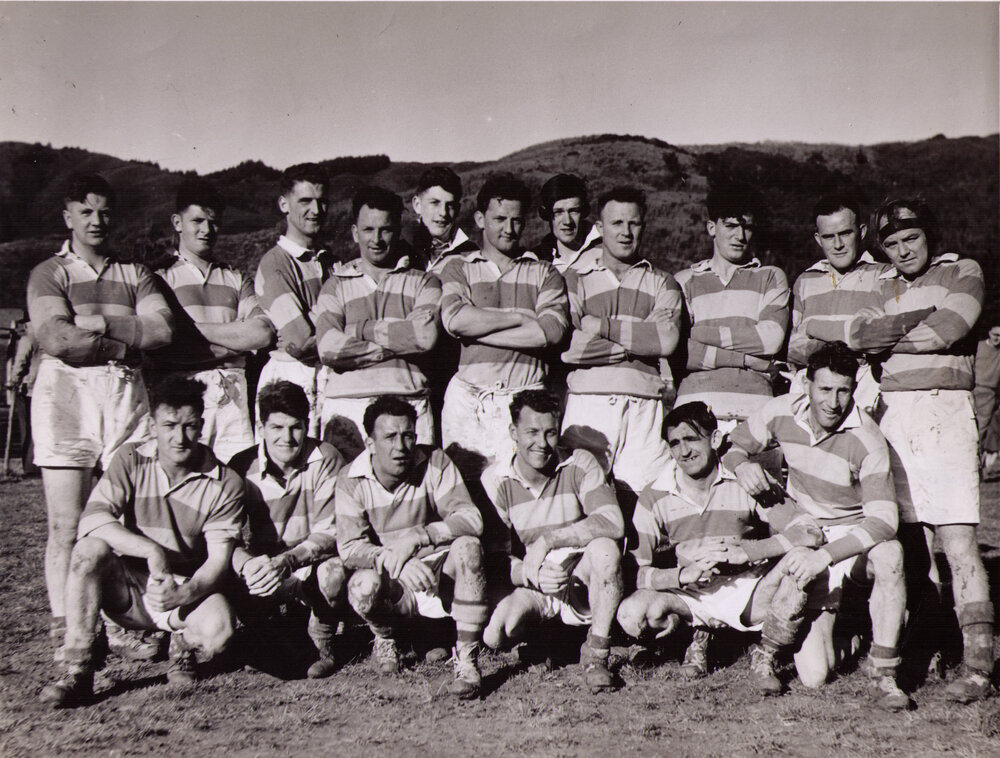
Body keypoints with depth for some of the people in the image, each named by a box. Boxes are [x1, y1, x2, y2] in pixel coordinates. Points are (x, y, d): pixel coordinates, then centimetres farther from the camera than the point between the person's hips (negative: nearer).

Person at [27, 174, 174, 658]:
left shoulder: (135, 274, 18)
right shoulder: (49, 273, 9)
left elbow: (162, 329, 0)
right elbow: (56, 339, -8)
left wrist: (100, 323, -7)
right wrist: (127, 342, -5)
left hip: (126, 395, 2)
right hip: (65, 396, -2)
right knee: (66, 525, -4)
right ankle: (63, 628, 2)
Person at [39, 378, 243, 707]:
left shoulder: (225, 484, -8)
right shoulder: (131, 461, -4)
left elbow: (219, 560, -12)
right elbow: (92, 520, -19)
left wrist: (183, 594, -33)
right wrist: (152, 551, -32)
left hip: (188, 589, -1)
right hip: (131, 588, 1)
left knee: (218, 629, -33)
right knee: (90, 549, -29)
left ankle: (182, 643, 6)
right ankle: (77, 670, -21)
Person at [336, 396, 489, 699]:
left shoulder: (435, 463, -10)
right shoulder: (352, 482, -9)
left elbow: (471, 519, -19)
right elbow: (349, 548, -16)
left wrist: (416, 537, -31)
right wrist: (394, 561, -34)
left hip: (441, 575, 0)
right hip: (394, 585, 0)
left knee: (468, 547, -30)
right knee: (363, 586, -32)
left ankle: (467, 661, -22)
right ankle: (385, 638, 6)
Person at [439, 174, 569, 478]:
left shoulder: (545, 274, 14)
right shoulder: (458, 268, 13)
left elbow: (551, 331, -5)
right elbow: (454, 319, -7)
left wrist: (478, 329, -5)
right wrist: (521, 317, -4)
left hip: (525, 398, 0)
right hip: (467, 397, 0)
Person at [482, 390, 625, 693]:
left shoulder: (580, 465, -7)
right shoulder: (494, 481, -6)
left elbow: (613, 523, -23)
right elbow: (496, 557, -10)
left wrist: (547, 540, -26)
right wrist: (531, 575, -32)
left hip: (580, 581, -1)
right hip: (529, 589, 1)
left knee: (605, 549, -32)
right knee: (493, 635, -27)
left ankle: (596, 655, -17)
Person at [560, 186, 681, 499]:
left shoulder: (662, 283, 17)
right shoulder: (575, 278, 10)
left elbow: (667, 339, -2)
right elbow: (569, 347, -6)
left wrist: (602, 326, -4)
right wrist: (639, 341, -1)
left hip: (644, 406, 2)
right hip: (588, 402, -1)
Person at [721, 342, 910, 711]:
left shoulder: (867, 441, -21)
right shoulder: (781, 413, -11)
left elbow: (883, 520, -27)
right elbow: (734, 445, 7)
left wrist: (825, 554, -40)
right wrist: (742, 465, -18)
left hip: (856, 538, 0)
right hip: (804, 537, 0)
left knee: (890, 554, -39)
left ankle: (883, 672, -21)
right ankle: (765, 654, 14)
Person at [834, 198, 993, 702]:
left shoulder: (963, 272, 9)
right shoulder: (880, 287, 20)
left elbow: (945, 333, -10)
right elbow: (858, 331, -1)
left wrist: (883, 336, 1)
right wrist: (925, 314, -8)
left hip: (943, 412, -4)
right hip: (890, 414, 4)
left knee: (958, 542, -11)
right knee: (908, 539, 4)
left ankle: (977, 663, -10)